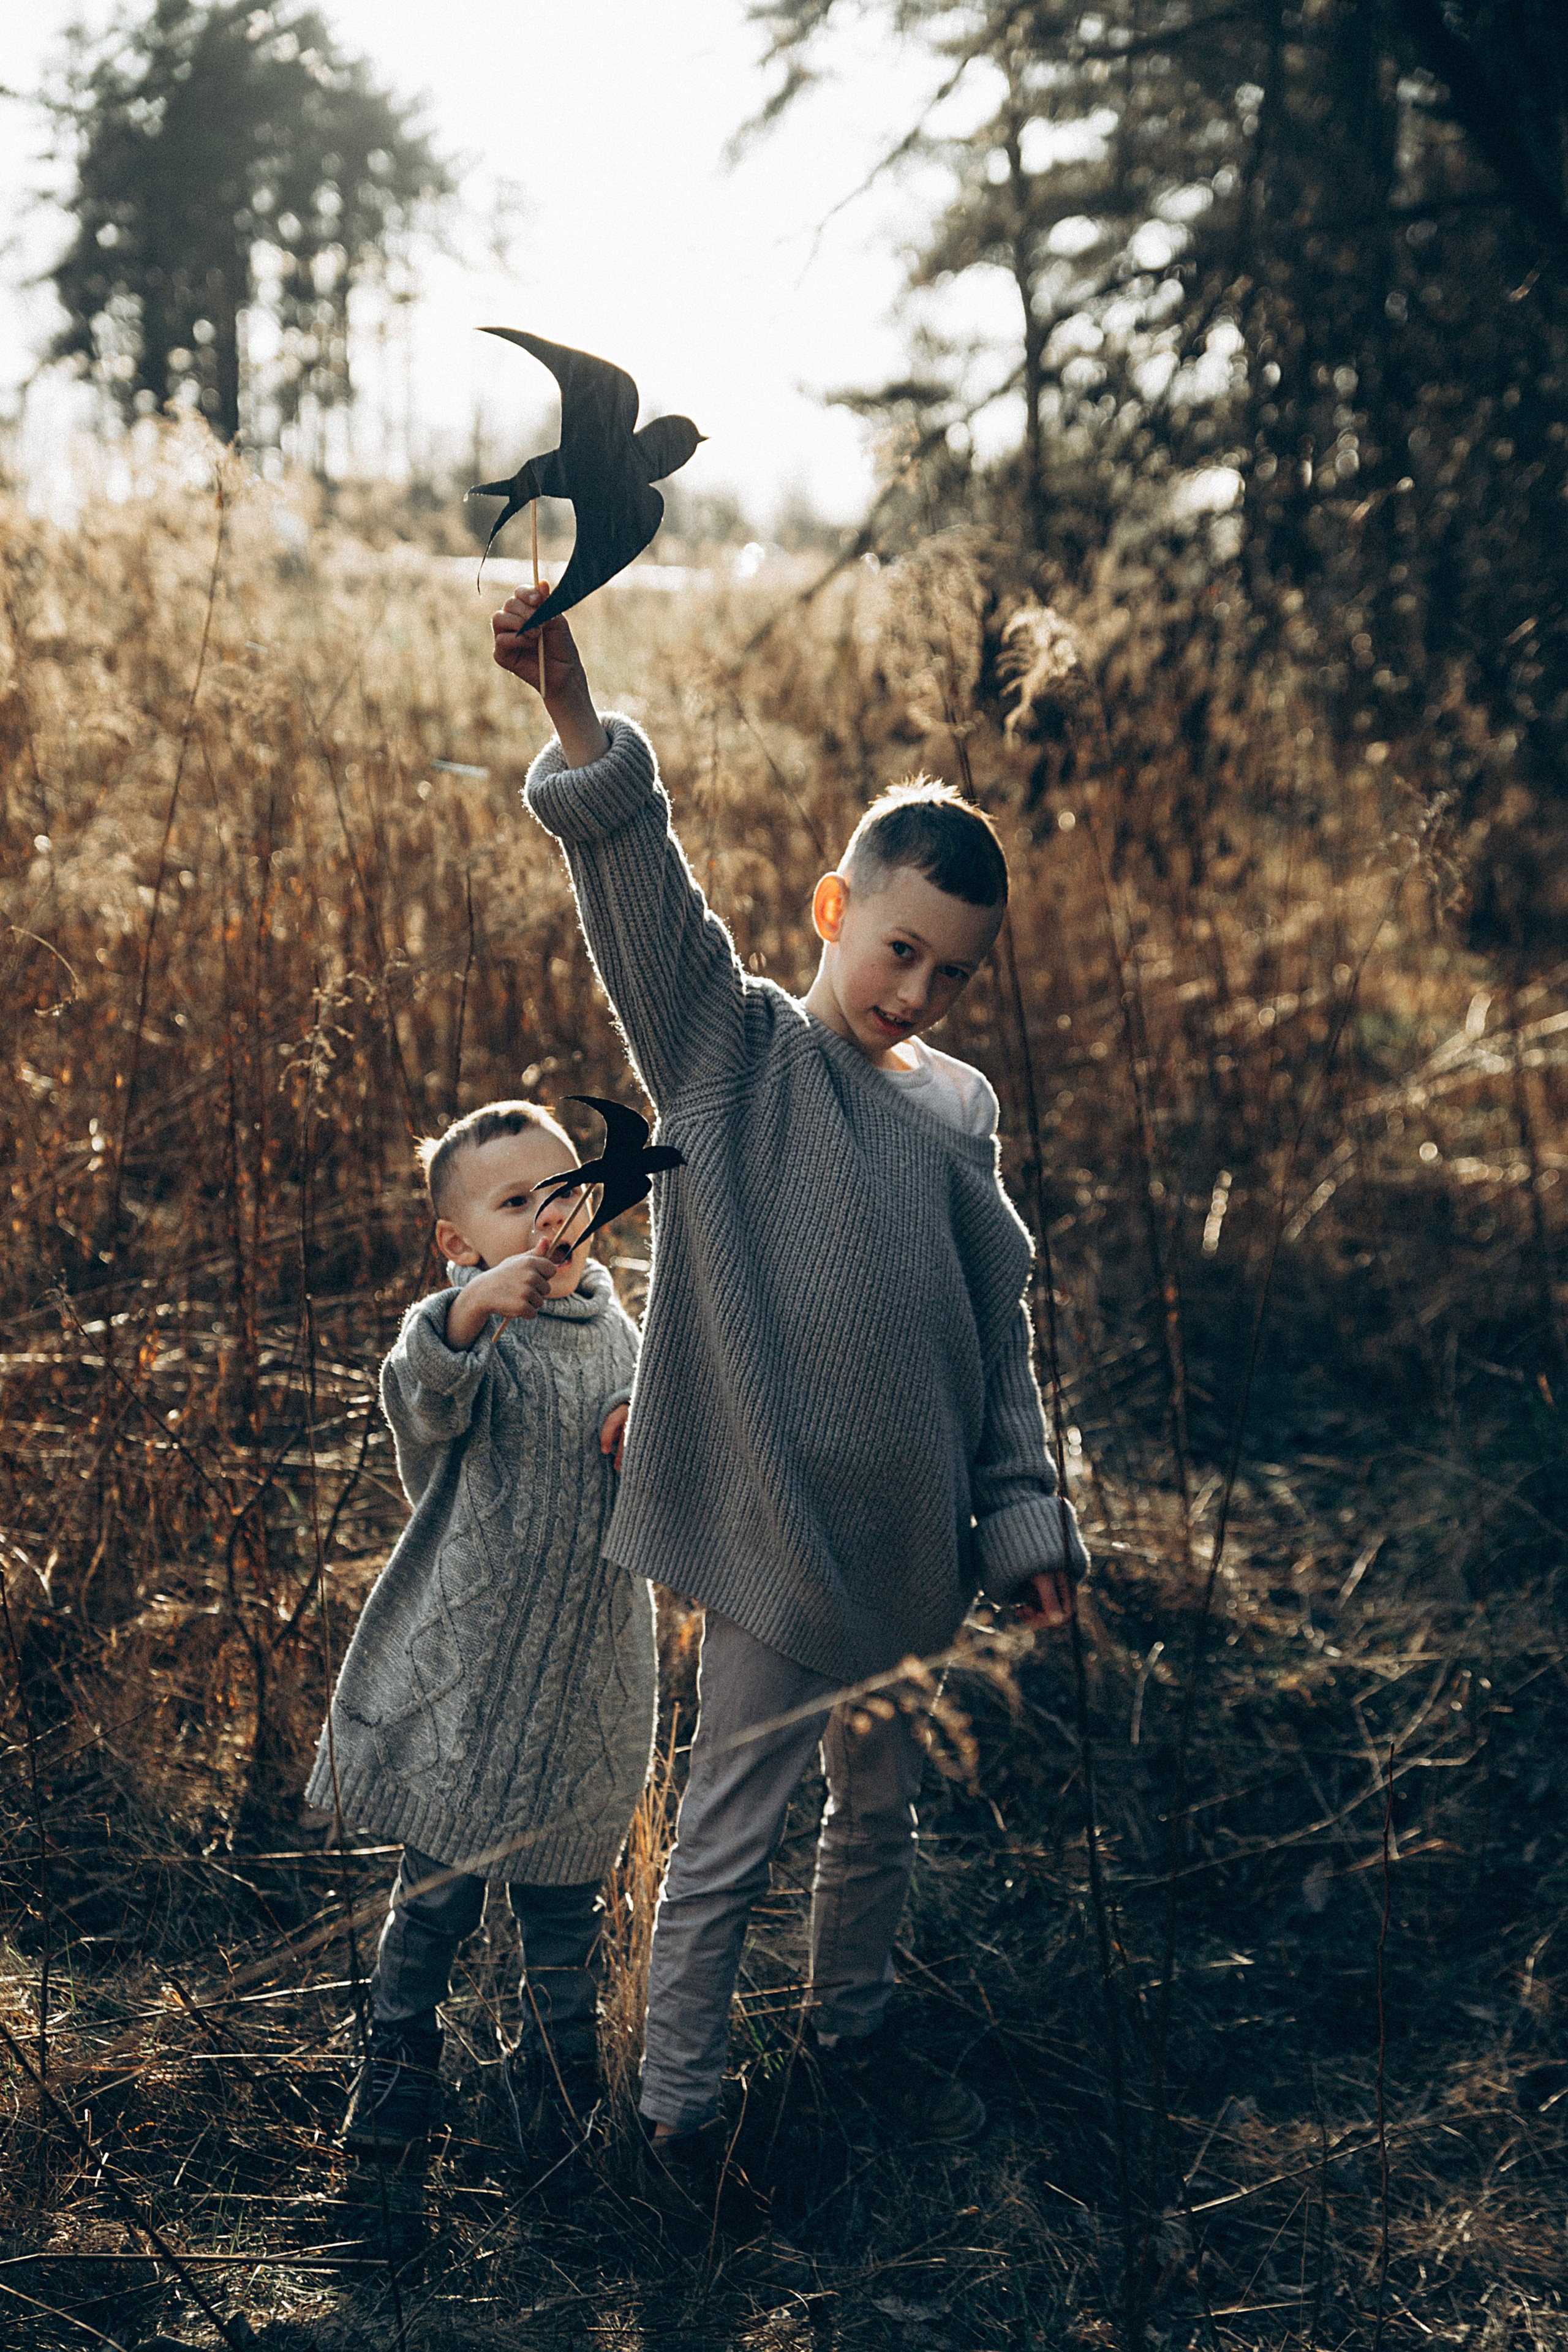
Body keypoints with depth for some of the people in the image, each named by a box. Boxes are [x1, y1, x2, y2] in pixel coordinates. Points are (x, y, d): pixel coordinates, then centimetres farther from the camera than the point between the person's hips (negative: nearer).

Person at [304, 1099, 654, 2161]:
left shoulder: (618, 1335, 7)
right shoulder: (468, 1334, -13)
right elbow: (422, 1393, -38)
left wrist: (648, 1428, -4)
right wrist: (474, 1311, -59)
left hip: (590, 1677, 5)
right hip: (464, 1674, -5)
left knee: (565, 1894, 15)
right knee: (440, 1890, 6)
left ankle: (558, 2071, 34)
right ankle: (400, 2057, 27)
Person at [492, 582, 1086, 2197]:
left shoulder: (960, 1110, 7)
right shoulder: (727, 1049, -6)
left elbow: (1000, 1336, 12)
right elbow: (640, 885, -23)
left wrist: (1026, 1527, 10)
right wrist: (573, 714, -39)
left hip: (913, 1544, 5)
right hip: (769, 1534, -5)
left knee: (881, 1813, 21)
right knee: (726, 1838, 2)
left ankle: (851, 2032, 43)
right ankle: (677, 2116, 17)